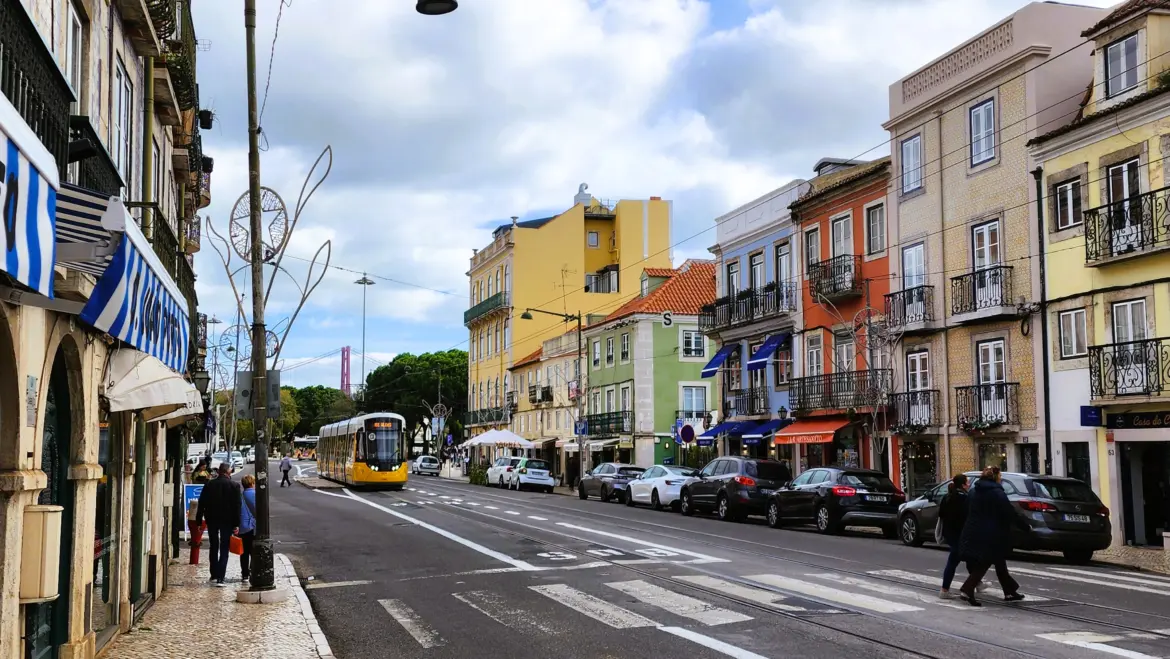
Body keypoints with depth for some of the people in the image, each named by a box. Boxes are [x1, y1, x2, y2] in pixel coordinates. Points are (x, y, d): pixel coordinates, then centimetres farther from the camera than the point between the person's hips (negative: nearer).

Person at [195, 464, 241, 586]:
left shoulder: (209, 484, 2)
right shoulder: (233, 485, -6)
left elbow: (201, 504, 3)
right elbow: (237, 506, -8)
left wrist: (199, 521, 8)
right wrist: (236, 524, -6)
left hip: (212, 520, 3)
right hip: (227, 521, -3)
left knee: (214, 548, 18)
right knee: (224, 549, 0)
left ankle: (214, 575, 22)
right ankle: (220, 578, -10)